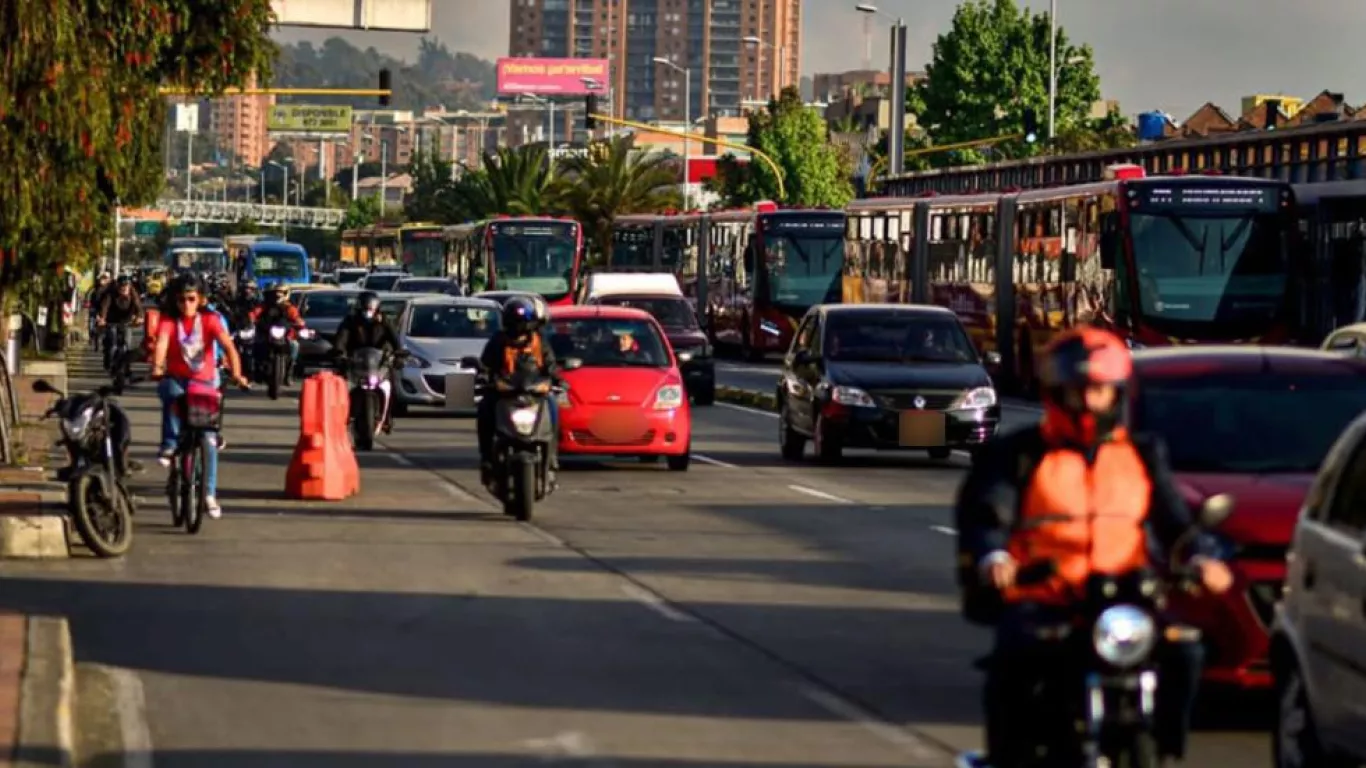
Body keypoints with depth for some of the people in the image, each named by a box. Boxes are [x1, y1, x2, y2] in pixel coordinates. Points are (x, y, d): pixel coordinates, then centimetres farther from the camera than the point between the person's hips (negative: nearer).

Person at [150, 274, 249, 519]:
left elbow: (228, 346, -16)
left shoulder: (209, 320, -4)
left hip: (204, 382, 1)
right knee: (171, 392, -39)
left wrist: (236, 373, -34)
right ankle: (169, 445, -28)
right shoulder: (168, 321, -5)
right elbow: (161, 344, -23)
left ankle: (210, 494, 3)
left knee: (208, 439, -6)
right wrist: (157, 367, -44)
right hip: (177, 379, -1)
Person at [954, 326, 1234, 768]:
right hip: (1040, 601, -3)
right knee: (1015, 656, -33)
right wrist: (992, 556, -28)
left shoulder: (1143, 457, 18)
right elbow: (985, 514, -4)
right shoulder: (1021, 455, 8)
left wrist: (1199, 558, -12)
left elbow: (1174, 520, 11)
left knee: (1182, 653, -21)